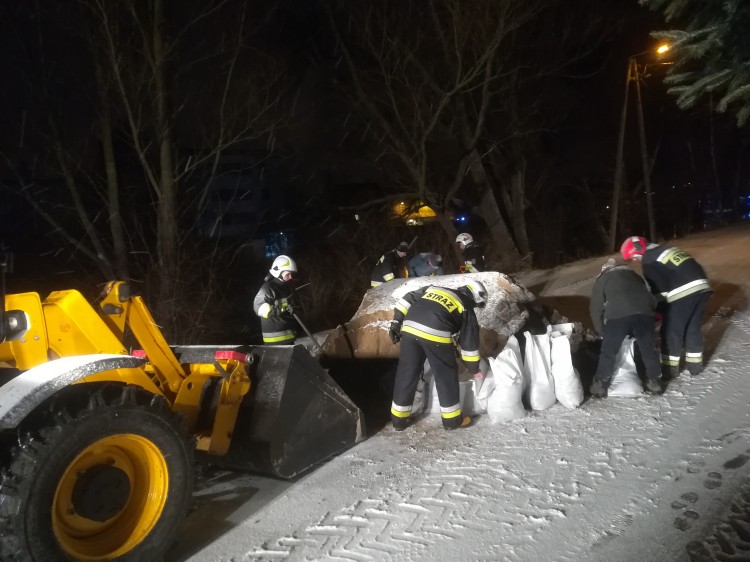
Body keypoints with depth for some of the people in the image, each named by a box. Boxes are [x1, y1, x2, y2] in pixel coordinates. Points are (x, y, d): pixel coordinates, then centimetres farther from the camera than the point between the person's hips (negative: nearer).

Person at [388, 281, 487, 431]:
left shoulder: (433, 289, 30)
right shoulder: (466, 309, 17)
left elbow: (408, 299, 21)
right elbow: (469, 342, 19)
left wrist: (396, 322, 20)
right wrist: (474, 369, 30)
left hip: (410, 329, 4)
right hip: (436, 335, -4)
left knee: (406, 373, 15)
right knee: (446, 375, 15)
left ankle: (399, 419, 26)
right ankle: (452, 419, 26)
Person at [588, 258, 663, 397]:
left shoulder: (602, 279, 26)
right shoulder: (634, 275, 38)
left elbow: (596, 307, 21)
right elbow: (651, 297, 35)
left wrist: (601, 331, 30)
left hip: (617, 314, -3)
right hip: (644, 312, 3)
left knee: (608, 351, 9)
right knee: (649, 348, 19)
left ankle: (600, 385, 14)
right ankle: (655, 382, 29)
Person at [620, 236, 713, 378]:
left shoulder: (649, 260, -2)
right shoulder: (666, 250, 25)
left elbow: (657, 288, -5)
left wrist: (659, 308, 9)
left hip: (685, 293, -9)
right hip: (702, 287, 9)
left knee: (671, 330, 4)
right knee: (693, 327, 20)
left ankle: (669, 368, 12)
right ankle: (695, 364, 27)